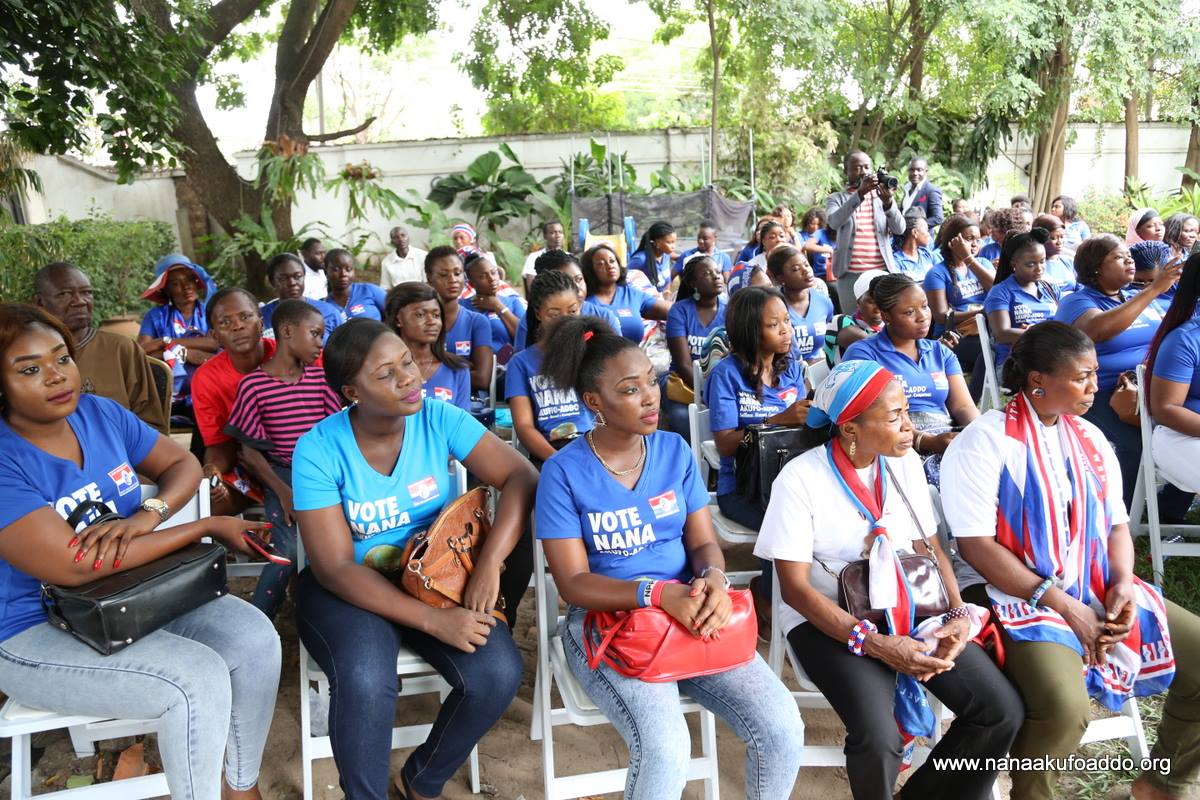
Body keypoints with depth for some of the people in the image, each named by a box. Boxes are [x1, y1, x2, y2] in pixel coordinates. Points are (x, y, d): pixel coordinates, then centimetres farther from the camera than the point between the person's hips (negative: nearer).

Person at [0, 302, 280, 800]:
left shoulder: (100, 413, -1)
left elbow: (184, 465, 7)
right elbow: (74, 566, -29)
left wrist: (148, 515, -18)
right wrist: (208, 527, -22)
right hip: (40, 631, -6)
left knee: (254, 638, -15)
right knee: (198, 677, -26)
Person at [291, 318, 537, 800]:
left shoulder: (439, 419, -9)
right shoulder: (319, 449, -16)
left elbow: (521, 478, -13)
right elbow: (335, 568, -17)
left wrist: (489, 562, -29)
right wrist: (434, 620, -27)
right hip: (349, 589, -2)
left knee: (498, 674, -22)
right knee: (366, 682, -34)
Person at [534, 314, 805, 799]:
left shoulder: (674, 450, 4)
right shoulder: (564, 471, -9)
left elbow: (703, 543, 6)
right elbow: (573, 583, -11)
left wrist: (713, 578, -19)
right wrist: (660, 594, -25)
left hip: (689, 612, 4)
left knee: (783, 728, -15)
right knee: (666, 750, -29)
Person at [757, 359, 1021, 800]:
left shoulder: (905, 463, 2)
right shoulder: (801, 479, -15)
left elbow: (929, 549, 9)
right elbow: (796, 587, -15)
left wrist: (959, 614, -9)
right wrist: (876, 644, -23)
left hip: (912, 610, 6)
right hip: (830, 621, -5)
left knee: (1002, 711, -11)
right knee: (879, 739, -28)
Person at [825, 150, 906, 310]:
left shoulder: (881, 197, 12)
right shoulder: (837, 199, 6)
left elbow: (899, 229, -1)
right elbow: (834, 222, -16)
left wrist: (888, 201, -19)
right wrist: (860, 193, -25)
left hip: (882, 272, 2)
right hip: (850, 274, -2)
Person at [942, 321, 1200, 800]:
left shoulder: (1090, 439, 11)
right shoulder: (984, 442, -12)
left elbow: (1117, 525, 15)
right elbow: (975, 545, -17)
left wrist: (1123, 585, -6)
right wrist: (1061, 603, -18)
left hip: (1100, 593, 8)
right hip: (1021, 596, -7)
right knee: (1063, 707, -31)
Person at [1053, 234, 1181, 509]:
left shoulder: (1140, 298, 21)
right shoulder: (1076, 302, -1)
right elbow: (1100, 330, -23)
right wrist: (1154, 289, -21)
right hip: (1103, 396, -6)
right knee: (1140, 441, -31)